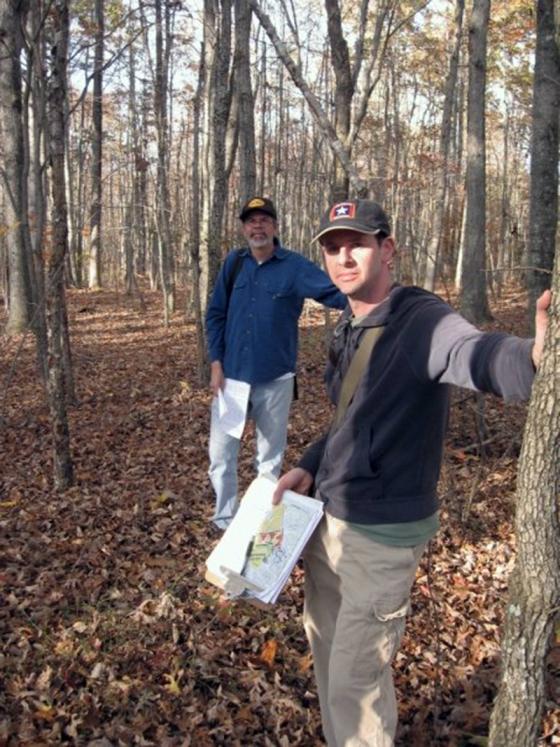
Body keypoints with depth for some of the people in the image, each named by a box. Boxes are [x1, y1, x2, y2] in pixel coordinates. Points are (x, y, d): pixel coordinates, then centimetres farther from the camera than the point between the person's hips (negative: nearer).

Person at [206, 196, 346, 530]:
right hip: (231, 376, 2)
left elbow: (336, 292, -21)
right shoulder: (234, 263, 2)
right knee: (222, 453, 8)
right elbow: (216, 315, 6)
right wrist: (216, 364, -2)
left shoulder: (295, 266, -7)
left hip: (275, 380, -2)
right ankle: (226, 520, 27)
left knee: (270, 458, 13)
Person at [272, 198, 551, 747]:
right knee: (325, 642, 26)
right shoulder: (348, 328, 4)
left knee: (355, 678, 6)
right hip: (329, 517, 9)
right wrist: (309, 467, 6)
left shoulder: (423, 320, -22)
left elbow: (476, 355, -45)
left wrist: (534, 357, -67)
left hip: (382, 532, -9)